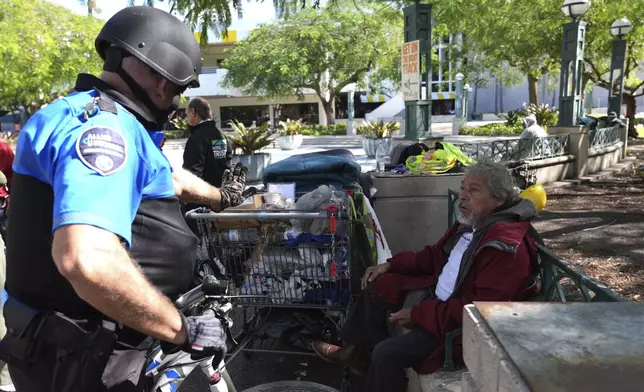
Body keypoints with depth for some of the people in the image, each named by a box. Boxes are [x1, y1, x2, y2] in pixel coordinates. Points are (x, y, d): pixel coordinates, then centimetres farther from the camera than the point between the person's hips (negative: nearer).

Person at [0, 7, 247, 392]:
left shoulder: (108, 122, 12)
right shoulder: (102, 126, -23)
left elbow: (167, 177, 29)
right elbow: (87, 258, -39)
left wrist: (221, 198, 43)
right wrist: (182, 330, -27)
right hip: (89, 359, -9)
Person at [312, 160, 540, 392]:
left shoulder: (506, 246, -27)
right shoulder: (471, 222, 3)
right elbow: (435, 256, 17)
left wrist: (418, 314, -24)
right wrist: (390, 265, 7)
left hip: (462, 324, -10)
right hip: (438, 297, 10)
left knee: (386, 354, -22)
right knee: (377, 285, 15)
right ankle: (356, 350, 27)